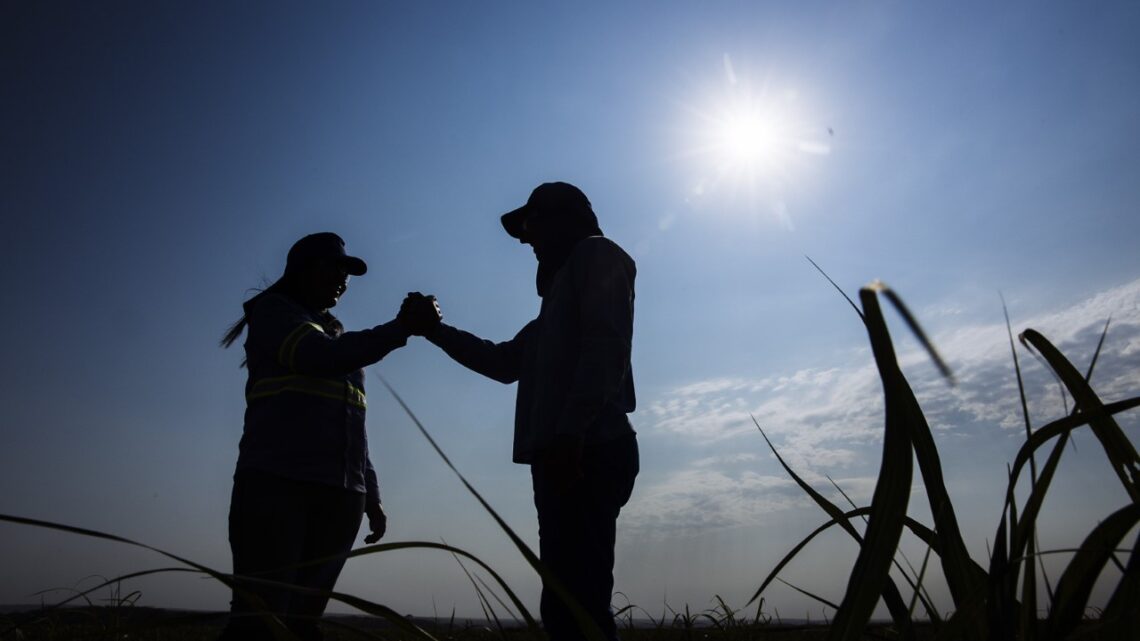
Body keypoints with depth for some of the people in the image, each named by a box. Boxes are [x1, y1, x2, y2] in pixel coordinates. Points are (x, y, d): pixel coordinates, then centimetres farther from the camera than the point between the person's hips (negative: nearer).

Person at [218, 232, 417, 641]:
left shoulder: (338, 337, 25)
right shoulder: (271, 312, 8)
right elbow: (324, 358, -13)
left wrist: (370, 494, 15)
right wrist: (401, 329, -11)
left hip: (339, 496, 6)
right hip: (276, 485, -6)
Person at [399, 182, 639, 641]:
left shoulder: (596, 255, 7)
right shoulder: (564, 285, 33)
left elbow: (605, 345, -11)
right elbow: (505, 363, 36)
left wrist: (568, 434, -22)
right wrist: (435, 331, 28)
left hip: (585, 453, -9)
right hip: (566, 458, 9)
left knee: (578, 603, -14)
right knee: (567, 604, 7)